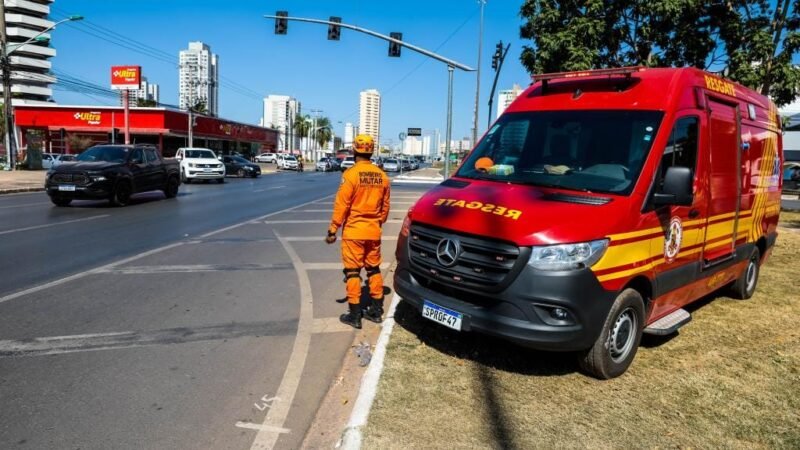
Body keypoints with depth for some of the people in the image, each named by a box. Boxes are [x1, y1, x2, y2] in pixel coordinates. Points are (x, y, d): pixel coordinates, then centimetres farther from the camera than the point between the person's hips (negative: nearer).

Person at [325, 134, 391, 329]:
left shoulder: (351, 174, -13)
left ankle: (354, 315, 7)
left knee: (353, 272, 2)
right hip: (373, 231, 5)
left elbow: (341, 205, -13)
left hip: (353, 231, -5)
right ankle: (376, 311, 23)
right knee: (374, 269, 14)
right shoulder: (381, 176, 4)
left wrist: (332, 230, -6)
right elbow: (385, 206, 10)